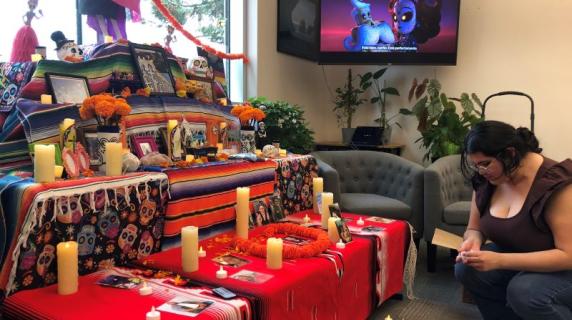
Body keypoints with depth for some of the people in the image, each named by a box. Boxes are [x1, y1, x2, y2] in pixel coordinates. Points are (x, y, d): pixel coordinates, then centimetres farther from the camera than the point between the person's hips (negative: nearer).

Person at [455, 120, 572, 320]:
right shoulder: (485, 180, -8)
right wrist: (473, 242, -22)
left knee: (523, 291, -33)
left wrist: (499, 261, -36)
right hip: (516, 257, 6)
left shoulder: (555, 183, -26)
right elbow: (475, 229, 4)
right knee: (466, 270, -18)